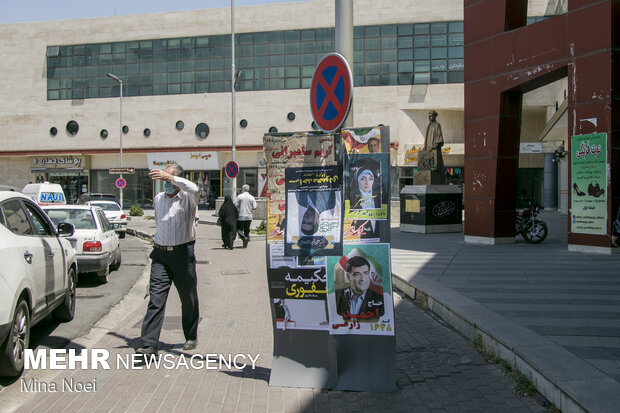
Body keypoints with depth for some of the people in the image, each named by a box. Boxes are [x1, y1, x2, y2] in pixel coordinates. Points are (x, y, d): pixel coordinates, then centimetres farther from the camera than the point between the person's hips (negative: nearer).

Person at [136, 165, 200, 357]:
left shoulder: (187, 199, -3)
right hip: (160, 254, 3)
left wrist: (171, 178, -36)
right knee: (156, 298, -7)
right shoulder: (158, 199, 12)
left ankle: (191, 337, 27)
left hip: (183, 253, -3)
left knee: (188, 298, 9)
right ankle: (149, 345, -10)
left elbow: (193, 189, -28)